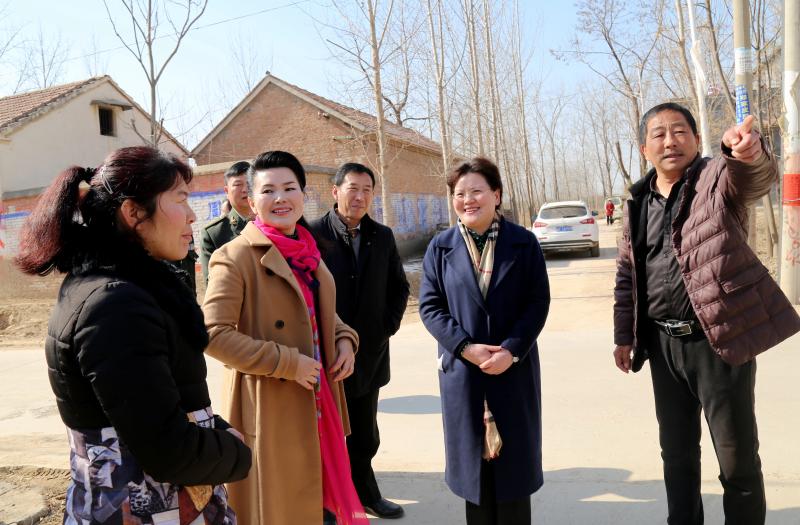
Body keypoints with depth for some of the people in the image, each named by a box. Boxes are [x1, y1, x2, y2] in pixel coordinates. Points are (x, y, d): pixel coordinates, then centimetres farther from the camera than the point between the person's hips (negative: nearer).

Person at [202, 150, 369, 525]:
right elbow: (214, 334, -20)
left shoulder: (308, 252, 8)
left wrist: (345, 338, -1)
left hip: (318, 402, 7)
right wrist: (287, 363, -22)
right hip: (269, 408, -7)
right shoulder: (235, 257, -15)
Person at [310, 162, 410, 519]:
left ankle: (366, 493, 36)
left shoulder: (382, 236, 5)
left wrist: (389, 325, 2)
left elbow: (399, 287, 13)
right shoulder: (313, 234, -10)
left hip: (369, 353, 4)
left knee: (364, 436, 18)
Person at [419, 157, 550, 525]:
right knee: (472, 454, 10)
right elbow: (429, 305, -2)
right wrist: (465, 347, -14)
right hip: (462, 368, 1)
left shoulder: (523, 242, 0)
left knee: (513, 455, 11)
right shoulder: (441, 246, 1)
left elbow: (538, 302, -3)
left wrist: (511, 349, -15)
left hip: (515, 367, 0)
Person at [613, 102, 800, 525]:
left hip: (719, 340, -4)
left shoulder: (719, 177, -6)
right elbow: (627, 273, 12)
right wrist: (624, 336, 11)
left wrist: (750, 152, -54)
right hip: (663, 343, 5)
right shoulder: (638, 203, 7)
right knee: (676, 451, 18)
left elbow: (758, 177, -31)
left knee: (738, 459, 7)